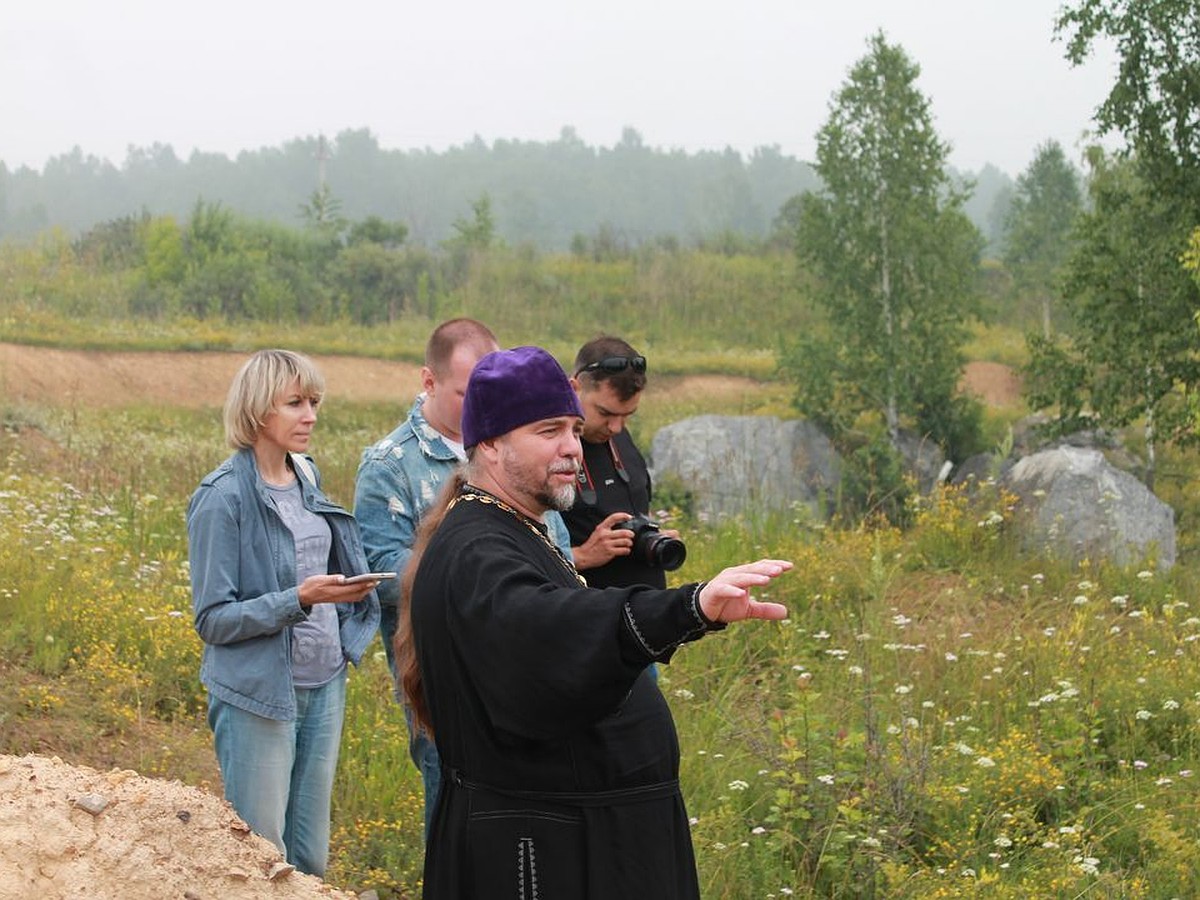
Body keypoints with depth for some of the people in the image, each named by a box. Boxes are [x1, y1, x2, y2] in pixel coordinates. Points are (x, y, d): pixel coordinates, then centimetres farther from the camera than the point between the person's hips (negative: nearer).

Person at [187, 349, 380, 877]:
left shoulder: (306, 477, 7)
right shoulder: (224, 497, -14)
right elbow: (212, 619, -14)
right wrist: (299, 599, -25)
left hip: (323, 685, 7)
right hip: (260, 695, -6)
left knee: (310, 857, 11)